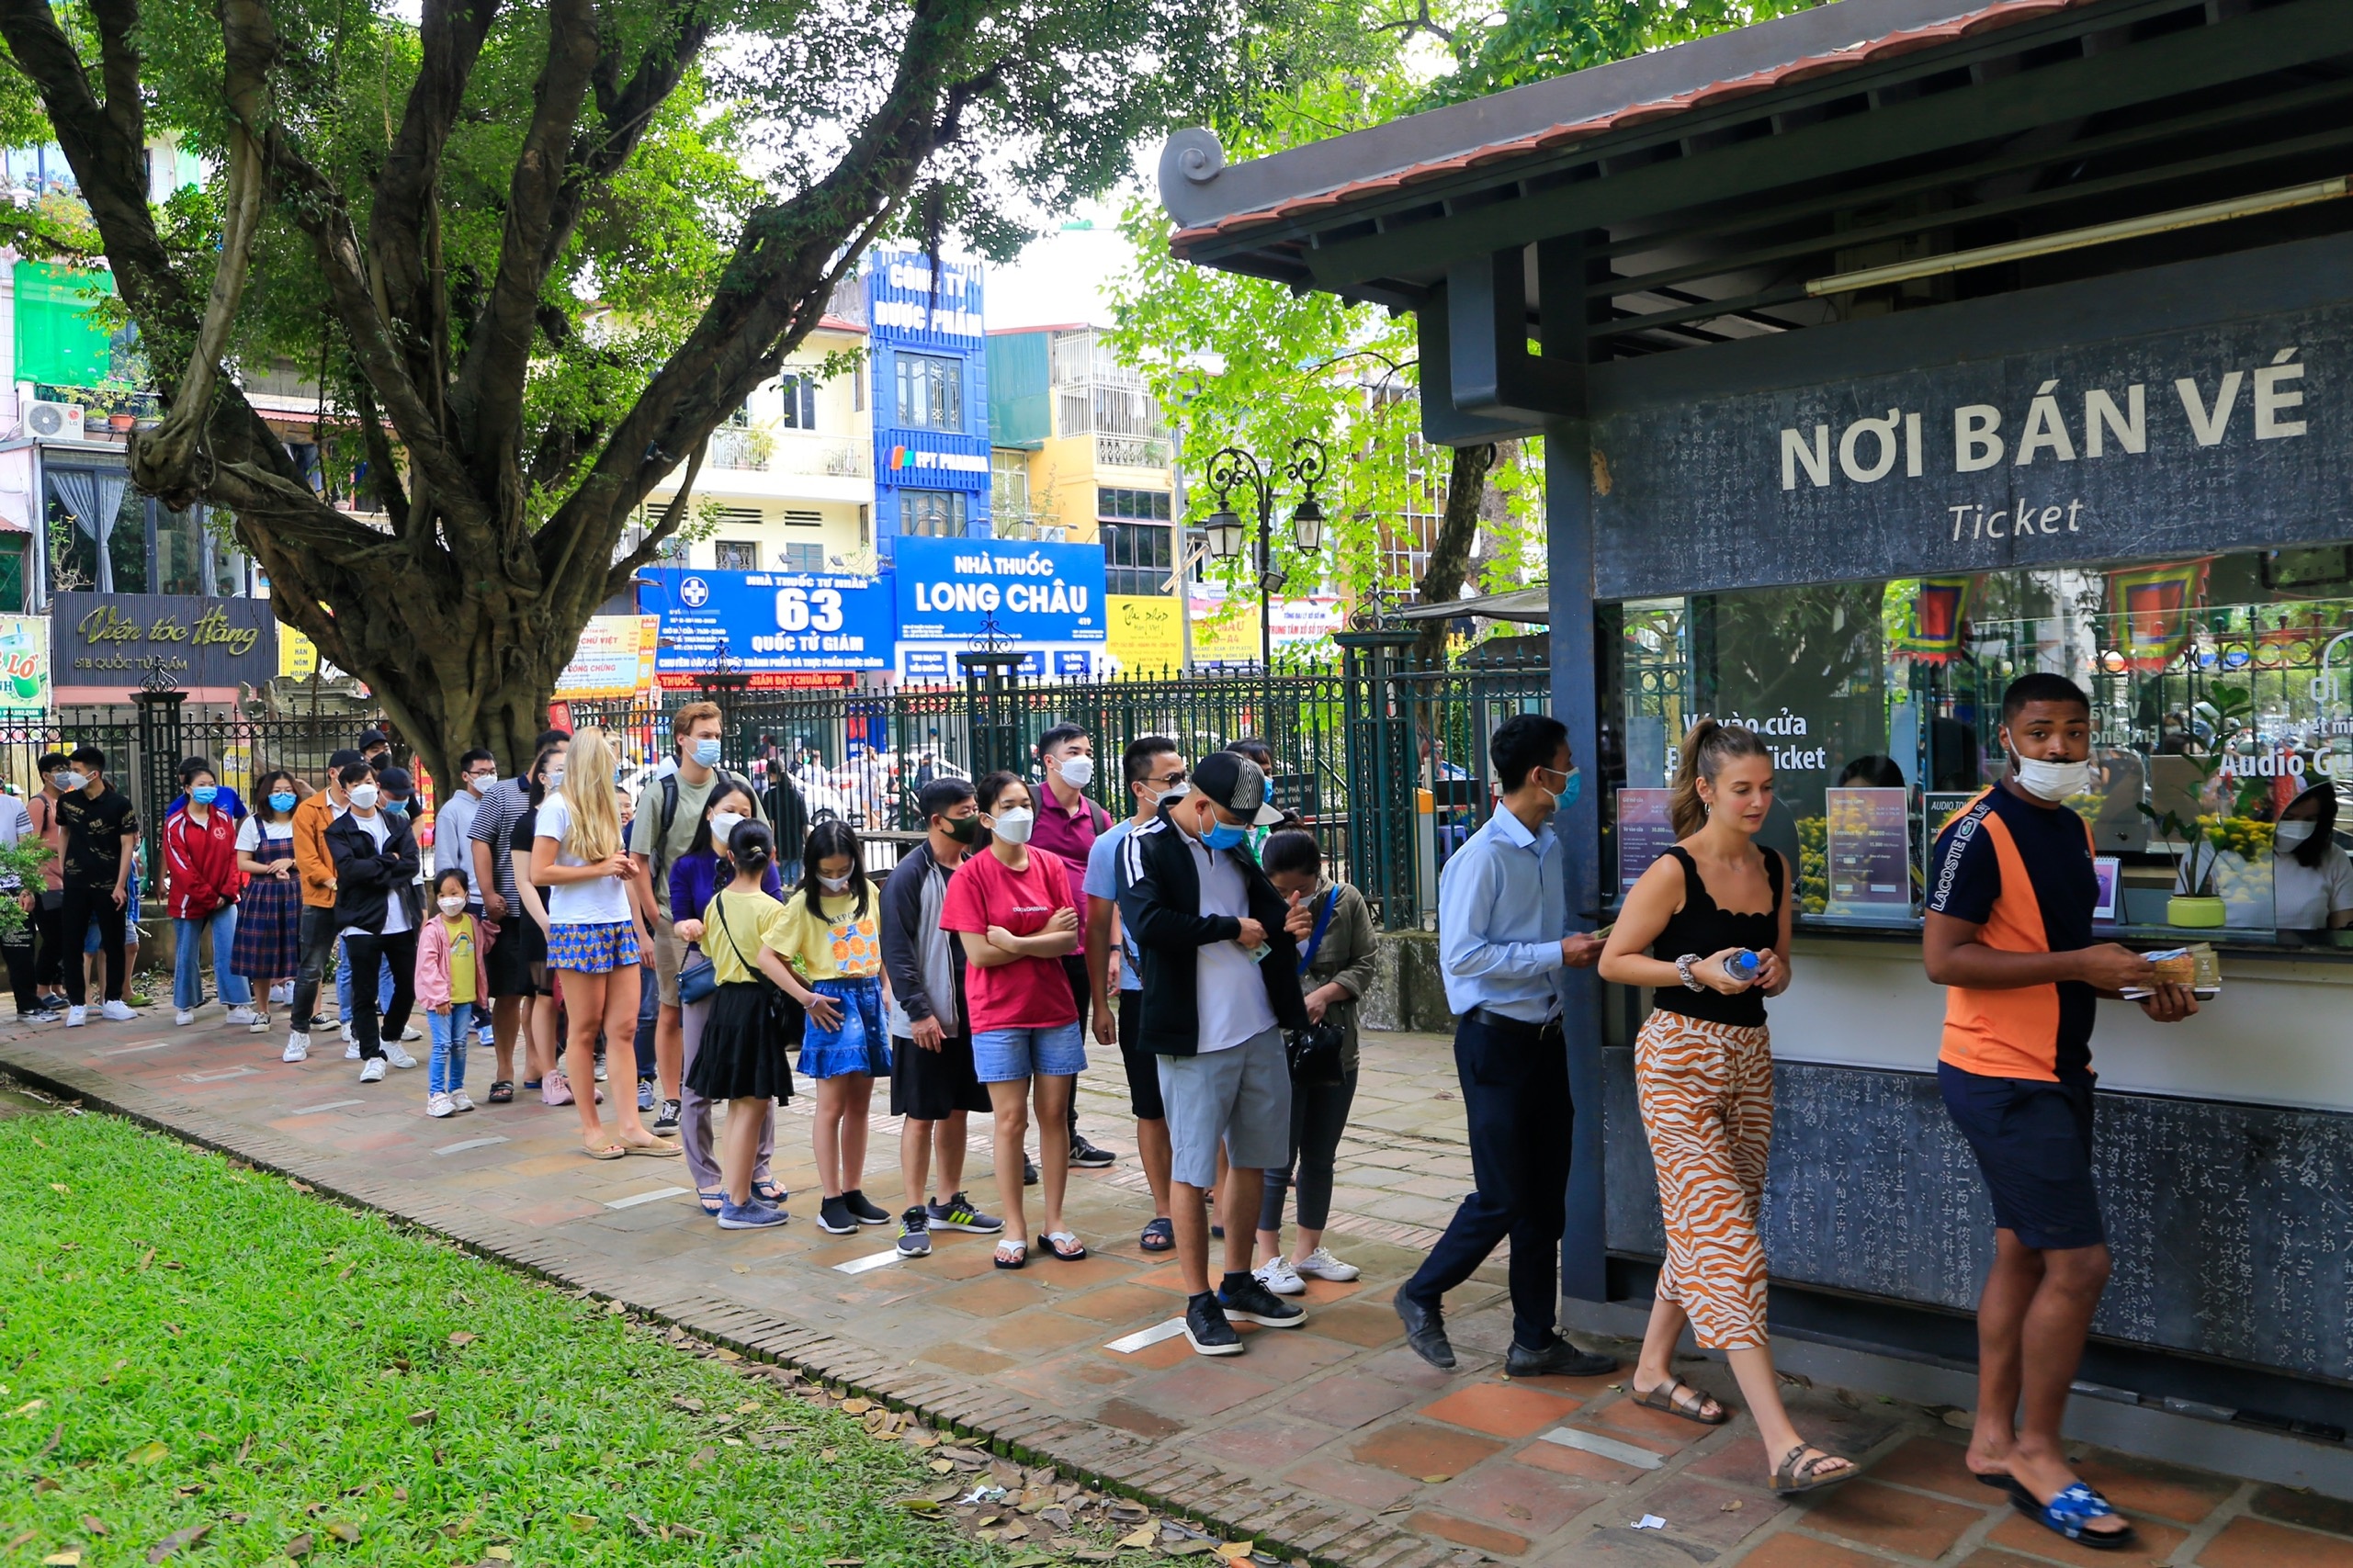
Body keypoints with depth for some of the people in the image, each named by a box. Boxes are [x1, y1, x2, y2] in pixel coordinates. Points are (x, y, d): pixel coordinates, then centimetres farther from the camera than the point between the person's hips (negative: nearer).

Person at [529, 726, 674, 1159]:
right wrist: (599, 869, -13)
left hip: (618, 925, 6)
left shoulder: (605, 806, 16)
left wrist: (625, 869, 4)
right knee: (585, 1030, 2)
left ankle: (630, 1126, 2)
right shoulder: (558, 807, -6)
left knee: (624, 1029, 2)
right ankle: (591, 1127, 11)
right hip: (578, 928, -6)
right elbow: (540, 873, -13)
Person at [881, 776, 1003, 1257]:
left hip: (970, 1014, 6)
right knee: (920, 1116, 0)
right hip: (925, 1020, -6)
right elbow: (896, 950, -12)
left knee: (957, 1110, 14)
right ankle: (914, 1216, 7)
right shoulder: (910, 875, -10)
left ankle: (948, 1203, 26)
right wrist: (918, 1012, -16)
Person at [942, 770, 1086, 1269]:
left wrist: (1016, 942, -15)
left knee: (1055, 1116, 7)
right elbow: (978, 952, -13)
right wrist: (1045, 937, -8)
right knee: (1011, 1120, 1)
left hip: (1055, 1009, 3)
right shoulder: (971, 875, -6)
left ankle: (1054, 1222, 18)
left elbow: (1070, 938, -2)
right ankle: (1015, 1228, 12)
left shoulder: (1050, 866, 5)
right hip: (998, 1014, -3)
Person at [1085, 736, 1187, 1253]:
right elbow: (1098, 929, 3)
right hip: (1142, 994, 0)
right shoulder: (1111, 846, -2)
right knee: (1152, 1109, 8)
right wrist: (1100, 1004, 2)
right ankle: (1163, 1210, 21)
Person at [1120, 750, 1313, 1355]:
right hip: (1195, 1036, -7)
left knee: (1252, 1159, 14)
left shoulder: (1235, 848, 13)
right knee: (1192, 1168, 2)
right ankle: (1199, 1302, 13)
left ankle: (1239, 1284, 29)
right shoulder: (1146, 847, -10)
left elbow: (1267, 904, 26)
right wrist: (1231, 929, -15)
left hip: (1260, 1030, 7)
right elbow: (1148, 923, -26)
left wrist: (1283, 924, 2)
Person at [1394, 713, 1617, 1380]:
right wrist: (1557, 954, -19)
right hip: (1496, 1041, -8)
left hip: (1545, 1035, 8)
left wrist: (1584, 944, 4)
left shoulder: (1550, 848, 10)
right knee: (1503, 1197, -2)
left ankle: (1535, 1340, 23)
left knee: (1546, 1198, 12)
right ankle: (1421, 1296, 20)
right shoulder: (1483, 857, -16)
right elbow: (1460, 955, -22)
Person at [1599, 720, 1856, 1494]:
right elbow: (1613, 961, -8)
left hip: (1749, 1057, 7)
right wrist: (1696, 970, -20)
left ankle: (1653, 1370, 34)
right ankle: (1781, 1443, -16)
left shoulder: (1774, 869, 8)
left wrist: (1775, 970, -4)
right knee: (1725, 1236, -12)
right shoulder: (1673, 872, -12)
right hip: (1680, 1060, -7)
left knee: (1700, 1228, 14)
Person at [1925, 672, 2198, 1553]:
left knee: (2023, 1254, 13)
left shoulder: (2073, 830, 13)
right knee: (2080, 1262, -7)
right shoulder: (1981, 833, -16)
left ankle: (1994, 1440, 24)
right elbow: (1943, 959, -21)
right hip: (2003, 1079, -9)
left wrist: (2137, 984, 5)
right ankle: (2037, 1455, 8)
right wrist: (2078, 965, -22)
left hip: (2056, 1073, 9)